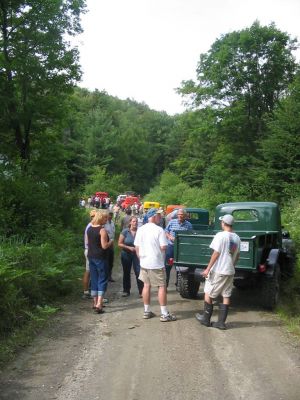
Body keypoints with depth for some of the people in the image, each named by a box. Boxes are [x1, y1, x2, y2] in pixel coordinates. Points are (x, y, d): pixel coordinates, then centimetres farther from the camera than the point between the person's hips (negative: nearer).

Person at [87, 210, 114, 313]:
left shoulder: (89, 229, 7)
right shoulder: (102, 230, -16)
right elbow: (104, 246, -19)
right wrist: (111, 242, -2)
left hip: (91, 256, 7)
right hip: (100, 257, -7)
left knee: (94, 279, 14)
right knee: (103, 279, 0)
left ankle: (95, 303, 22)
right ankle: (99, 304, -8)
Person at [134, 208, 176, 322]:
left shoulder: (140, 229, 3)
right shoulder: (159, 230, -14)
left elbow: (137, 247, 7)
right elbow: (163, 247, -16)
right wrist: (161, 253, 6)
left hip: (144, 263, 6)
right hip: (157, 263, -6)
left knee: (146, 285, 14)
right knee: (162, 287, 2)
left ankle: (146, 311, 21)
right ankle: (164, 314, 4)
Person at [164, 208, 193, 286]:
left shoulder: (188, 225, 0)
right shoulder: (172, 222, 4)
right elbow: (166, 231, 9)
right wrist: (169, 237, -10)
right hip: (171, 246, 1)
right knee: (167, 265, 2)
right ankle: (165, 283, 13)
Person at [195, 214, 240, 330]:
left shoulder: (221, 235, -14)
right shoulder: (237, 238, 6)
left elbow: (216, 254, -16)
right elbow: (237, 256, 14)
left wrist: (208, 269, -12)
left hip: (218, 271, -6)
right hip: (230, 271, 6)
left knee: (208, 294, 8)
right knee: (226, 296, 9)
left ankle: (206, 319, 17)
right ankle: (221, 322, 12)